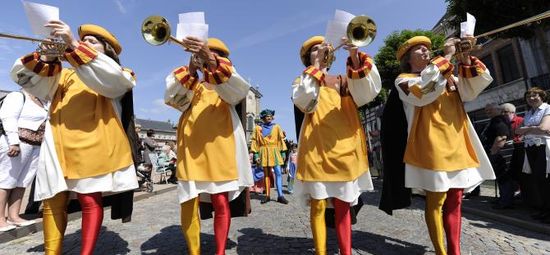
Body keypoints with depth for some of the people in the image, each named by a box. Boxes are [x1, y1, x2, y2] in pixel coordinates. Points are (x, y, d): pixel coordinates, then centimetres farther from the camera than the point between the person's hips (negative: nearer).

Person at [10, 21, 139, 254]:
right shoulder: (64, 75, 24)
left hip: (91, 145, -4)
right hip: (58, 146, 5)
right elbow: (22, 76, 17)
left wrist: (74, 45, -17)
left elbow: (108, 77, -13)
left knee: (90, 200, -4)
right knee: (53, 202, 5)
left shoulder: (116, 76, 10)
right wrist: (46, 57, -1)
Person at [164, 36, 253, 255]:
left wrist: (213, 60, -26)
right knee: (188, 204, 0)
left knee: (221, 202, -4)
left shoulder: (227, 84, 15)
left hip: (219, 150, -2)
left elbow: (239, 90, -11)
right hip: (191, 150, 2)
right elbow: (171, 97, 0)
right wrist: (190, 67, -13)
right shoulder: (191, 86, 20)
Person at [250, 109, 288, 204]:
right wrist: (256, 154, -4)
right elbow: (254, 141, 2)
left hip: (275, 152, 0)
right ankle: (267, 196, 14)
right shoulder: (258, 128, 3)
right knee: (266, 174, 7)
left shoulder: (276, 127, 5)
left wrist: (283, 152, 3)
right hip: (264, 152, 0)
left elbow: (281, 139, 6)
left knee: (278, 173, -6)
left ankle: (280, 195, -3)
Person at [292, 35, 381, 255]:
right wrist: (316, 65, -10)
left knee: (343, 205, 8)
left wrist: (355, 56, -14)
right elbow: (303, 101, -11)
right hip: (316, 149, -2)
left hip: (345, 148, 2)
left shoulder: (343, 80, 17)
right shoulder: (302, 82, 12)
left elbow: (368, 92, -3)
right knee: (318, 205, -1)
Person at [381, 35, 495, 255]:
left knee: (454, 200, 10)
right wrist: (446, 56, -12)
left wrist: (465, 59, -1)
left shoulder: (449, 77, 22)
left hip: (457, 146, 6)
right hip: (431, 147, -6)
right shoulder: (404, 80, 2)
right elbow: (424, 90, -19)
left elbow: (472, 90, 9)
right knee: (435, 201, -2)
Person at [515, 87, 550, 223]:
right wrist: (535, 129, -7)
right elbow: (518, 131, 8)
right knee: (536, 180, 8)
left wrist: (527, 129, 3)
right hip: (530, 149, 6)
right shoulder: (527, 114, 19)